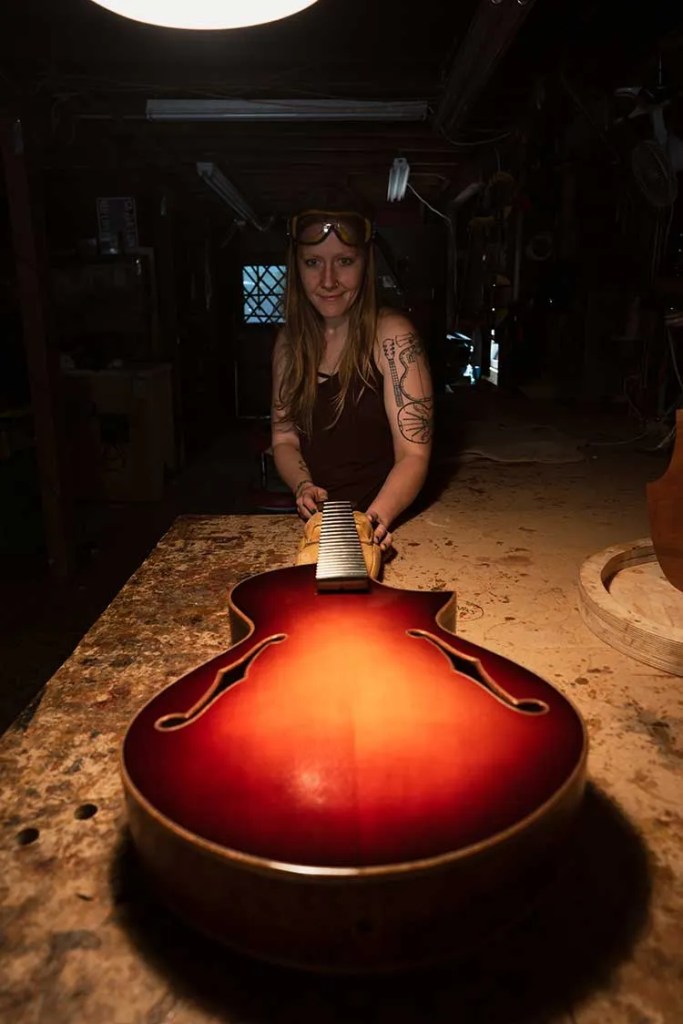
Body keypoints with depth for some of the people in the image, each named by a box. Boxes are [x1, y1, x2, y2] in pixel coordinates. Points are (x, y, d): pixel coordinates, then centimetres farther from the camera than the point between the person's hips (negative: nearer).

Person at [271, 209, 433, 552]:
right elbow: (284, 439, 9)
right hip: (314, 521, 4)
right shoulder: (290, 341, 5)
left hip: (387, 526, -3)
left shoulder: (391, 335, -10)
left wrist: (375, 518, -29)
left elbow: (414, 454, -13)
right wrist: (304, 488, -11)